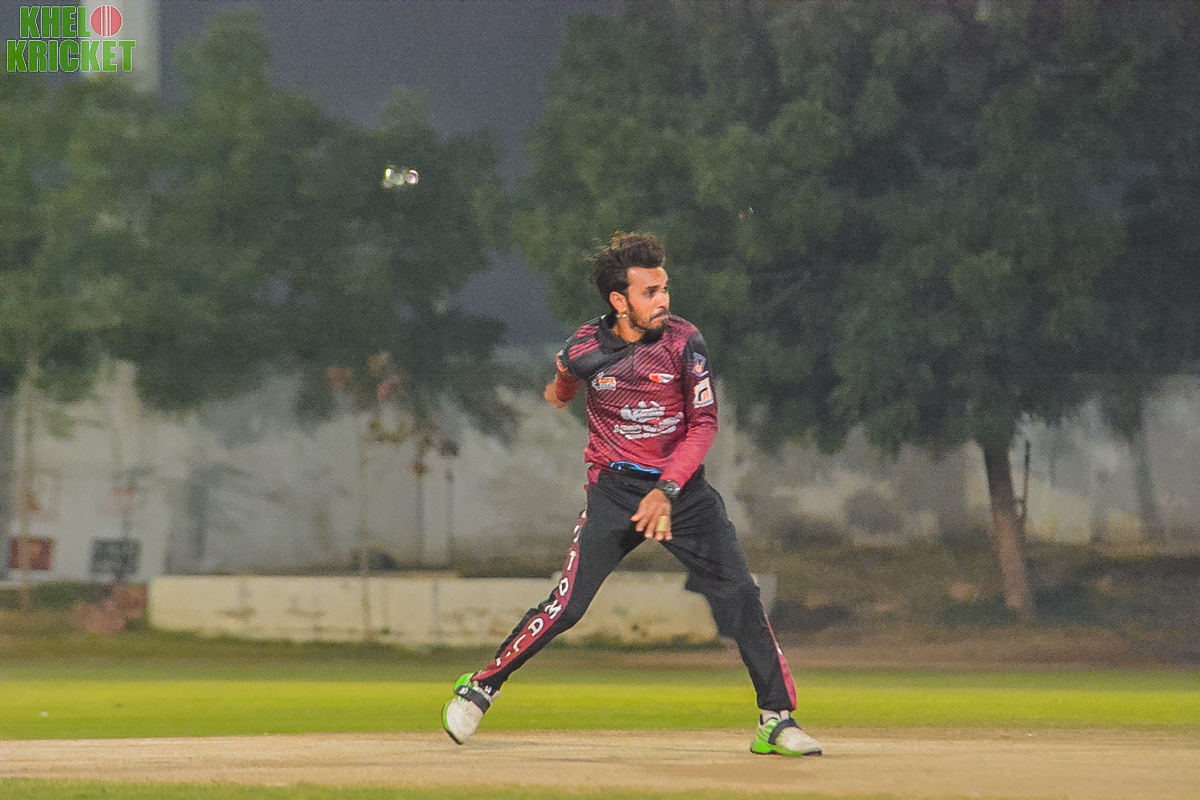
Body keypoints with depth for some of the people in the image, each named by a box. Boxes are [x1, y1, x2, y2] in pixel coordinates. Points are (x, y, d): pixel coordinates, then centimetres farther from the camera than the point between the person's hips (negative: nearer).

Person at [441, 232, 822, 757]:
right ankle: (480, 689, 9)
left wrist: (667, 490, -20)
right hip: (615, 492, -1)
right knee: (567, 605, -8)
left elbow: (704, 424, -12)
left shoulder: (683, 342, -10)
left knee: (739, 596, -8)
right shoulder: (584, 350, -9)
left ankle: (777, 719, 1)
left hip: (683, 487, 1)